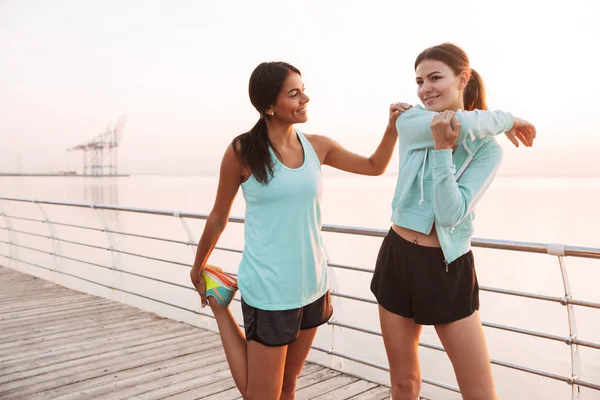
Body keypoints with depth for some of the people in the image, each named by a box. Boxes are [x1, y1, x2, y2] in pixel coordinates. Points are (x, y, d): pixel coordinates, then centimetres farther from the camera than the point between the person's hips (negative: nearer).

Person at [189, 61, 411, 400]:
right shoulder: (243, 151, -11)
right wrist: (198, 268, 12)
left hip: (313, 286, 5)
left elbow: (375, 167, 16)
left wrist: (393, 128, 0)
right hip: (268, 290, -5)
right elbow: (219, 217, 1)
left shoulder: (317, 146, 2)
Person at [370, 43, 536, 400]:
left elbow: (451, 214, -19)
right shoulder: (410, 123, -3)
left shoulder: (488, 148, -7)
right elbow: (462, 124, -24)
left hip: (449, 269, -2)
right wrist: (506, 119, -7)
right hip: (398, 259, 2)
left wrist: (443, 149, -24)